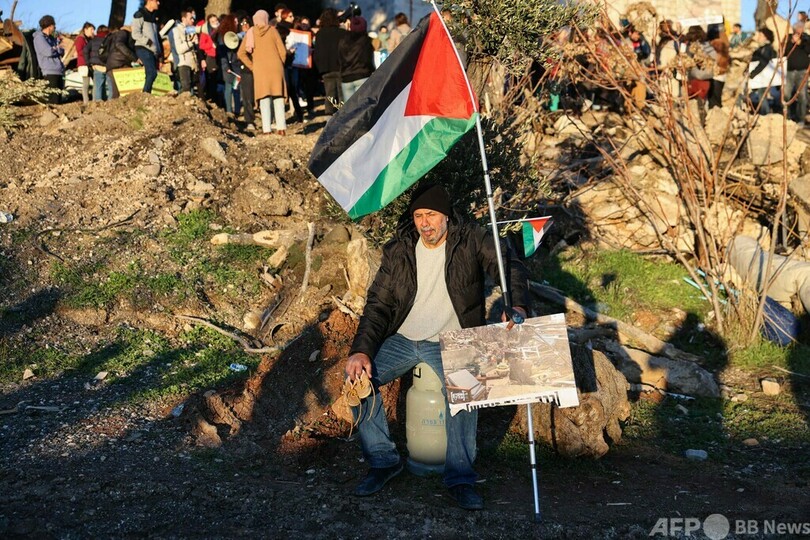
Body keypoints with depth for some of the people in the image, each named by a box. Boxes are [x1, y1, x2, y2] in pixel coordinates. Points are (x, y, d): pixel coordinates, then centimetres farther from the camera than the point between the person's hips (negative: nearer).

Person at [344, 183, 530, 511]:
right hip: (402, 339, 3)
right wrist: (361, 350, -14)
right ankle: (383, 461, -1)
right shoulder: (398, 251, 0)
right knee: (358, 377, -18)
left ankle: (460, 478, -17)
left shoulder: (470, 241, -6)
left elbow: (511, 268, -13)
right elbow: (378, 305, 0)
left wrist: (517, 307, -35)